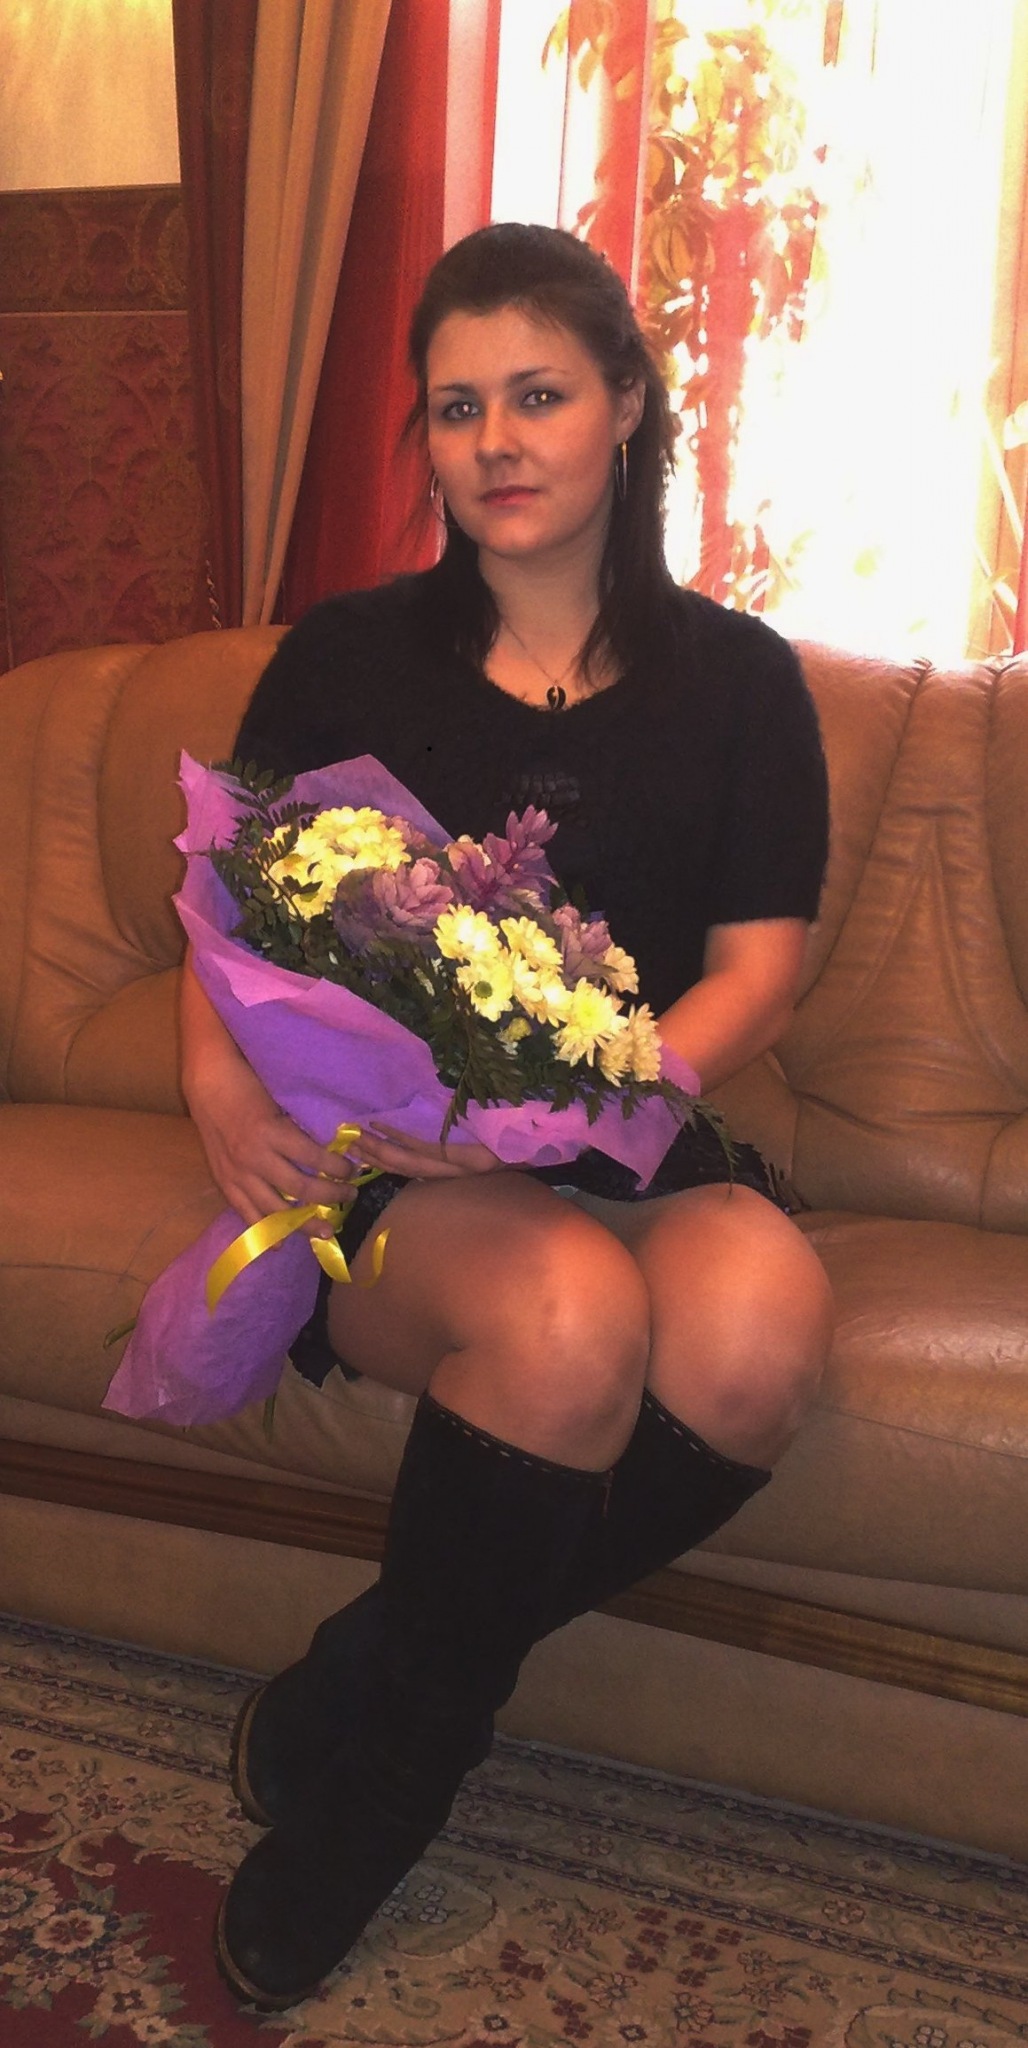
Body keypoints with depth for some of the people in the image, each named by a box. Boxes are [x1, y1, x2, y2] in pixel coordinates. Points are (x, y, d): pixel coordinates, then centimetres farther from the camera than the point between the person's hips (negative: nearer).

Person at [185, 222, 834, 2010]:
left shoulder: (736, 681, 7)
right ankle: (417, 1718, -5)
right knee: (571, 1313, -35)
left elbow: (756, 973, 0)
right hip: (386, 1171, -1)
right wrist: (220, 1080, -15)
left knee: (763, 1318, -32)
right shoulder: (348, 659, 8)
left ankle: (363, 1725, -11)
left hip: (633, 1151, 2)